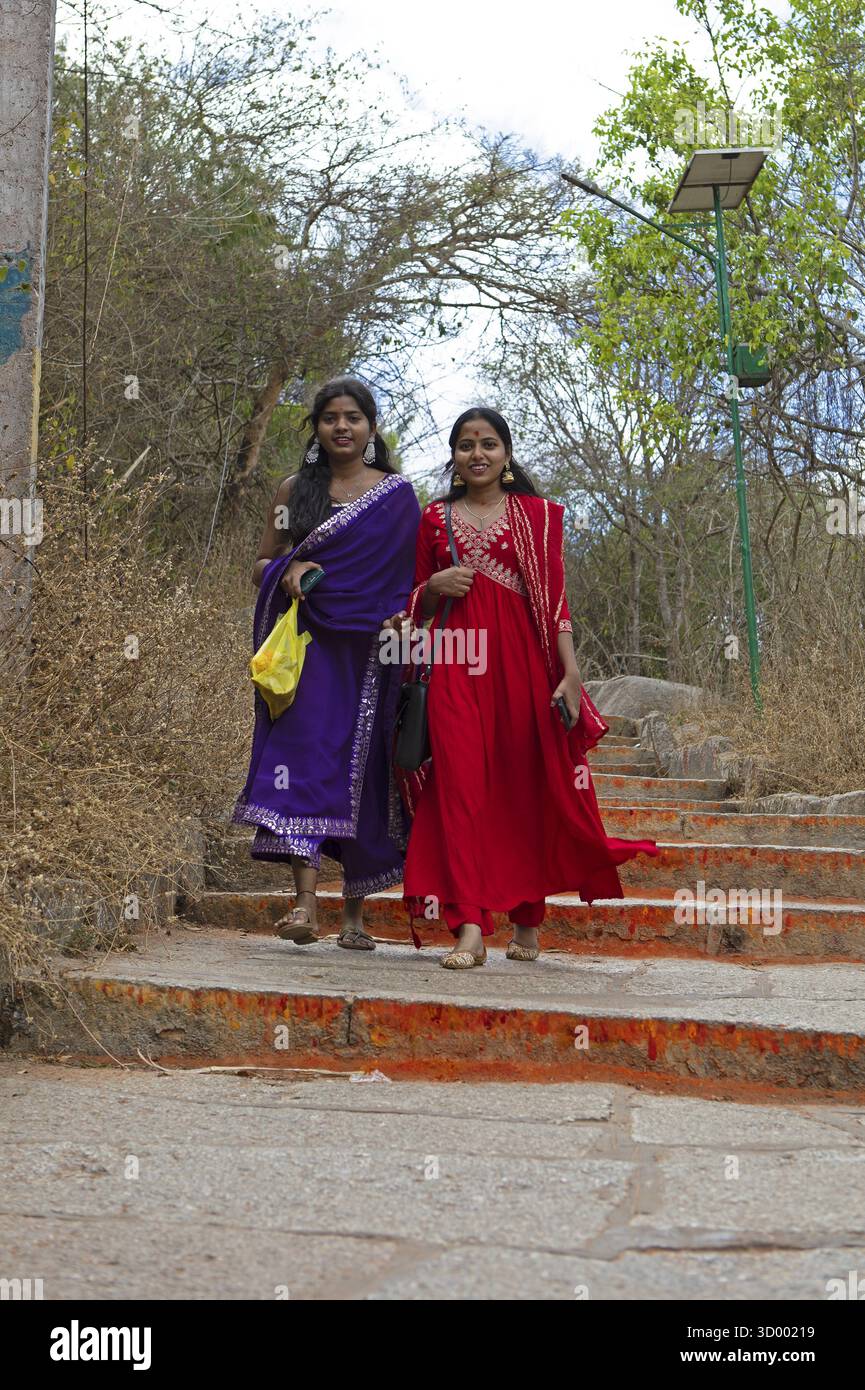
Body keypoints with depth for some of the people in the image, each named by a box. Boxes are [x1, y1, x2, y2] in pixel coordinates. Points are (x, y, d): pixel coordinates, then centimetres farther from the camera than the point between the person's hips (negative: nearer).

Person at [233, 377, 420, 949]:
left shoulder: (397, 493, 8)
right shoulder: (294, 490, 13)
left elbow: (414, 573, 8)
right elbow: (261, 566, 15)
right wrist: (286, 570, -7)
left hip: (372, 649, 0)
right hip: (308, 641, 1)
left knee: (362, 768, 1)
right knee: (304, 751, -16)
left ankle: (356, 912, 12)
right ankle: (306, 903, -24)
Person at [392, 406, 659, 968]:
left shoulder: (537, 515, 9)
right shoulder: (435, 517, 14)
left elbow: (555, 600, 3)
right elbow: (416, 606, 20)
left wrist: (570, 673, -7)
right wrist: (435, 586, -3)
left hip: (523, 662, -1)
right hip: (457, 664, 1)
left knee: (529, 786, 3)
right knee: (463, 785, -10)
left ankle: (528, 920, 18)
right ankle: (470, 928, -15)